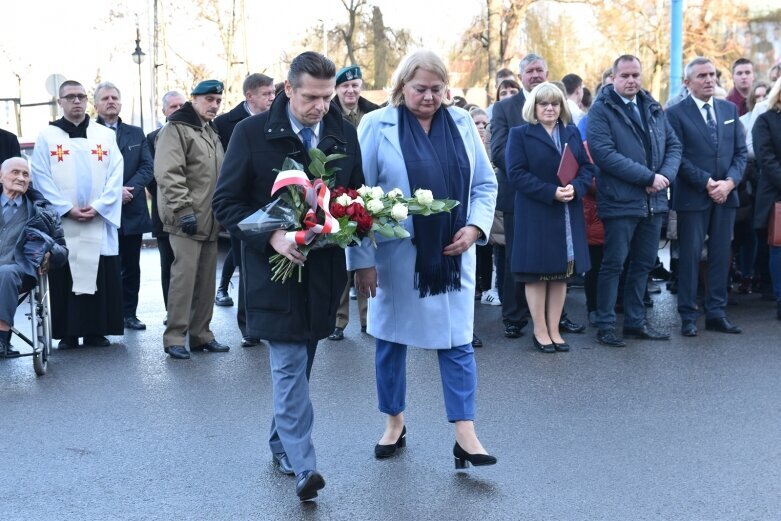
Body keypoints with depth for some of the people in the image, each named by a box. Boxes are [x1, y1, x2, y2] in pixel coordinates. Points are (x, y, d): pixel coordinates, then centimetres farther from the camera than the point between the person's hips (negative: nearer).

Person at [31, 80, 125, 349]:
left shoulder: (106, 135, 9)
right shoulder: (47, 137, 5)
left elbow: (115, 176, 3)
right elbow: (41, 179, -1)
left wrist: (98, 207, -10)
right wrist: (67, 209, -11)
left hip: (99, 222, 1)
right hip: (61, 223, -1)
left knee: (102, 279, 2)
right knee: (64, 280, 1)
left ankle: (97, 331, 10)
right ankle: (68, 333, 8)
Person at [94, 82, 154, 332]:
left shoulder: (136, 133, 13)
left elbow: (147, 167, 4)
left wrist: (129, 189, -12)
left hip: (132, 210, 4)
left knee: (131, 266, 8)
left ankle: (129, 313, 16)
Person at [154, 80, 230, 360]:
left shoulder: (212, 133, 21)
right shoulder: (176, 129, -7)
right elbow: (168, 174, -16)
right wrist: (183, 209, -20)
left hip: (210, 220, 8)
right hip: (187, 220, -8)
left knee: (207, 278, 9)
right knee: (184, 274, -10)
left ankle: (201, 334, 17)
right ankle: (174, 337, -3)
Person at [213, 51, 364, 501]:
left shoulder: (345, 133, 4)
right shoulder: (253, 132, -7)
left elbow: (357, 194, 15)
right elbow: (227, 202, -5)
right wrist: (271, 236, -20)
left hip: (324, 269, 4)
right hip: (276, 265, -4)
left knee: (298, 364, 15)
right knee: (290, 364, -8)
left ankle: (281, 443, 31)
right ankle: (303, 465, -8)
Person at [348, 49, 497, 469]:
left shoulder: (461, 124, 5)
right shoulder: (377, 126, -6)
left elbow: (485, 184, 10)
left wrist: (474, 227, -7)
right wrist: (362, 260, -9)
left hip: (452, 256, 2)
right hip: (396, 257, -2)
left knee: (457, 343, 2)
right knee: (391, 340, 10)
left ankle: (465, 435, 6)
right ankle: (394, 423, 28)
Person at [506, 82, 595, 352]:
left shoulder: (572, 133, 14)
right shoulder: (519, 134, -1)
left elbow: (587, 167, 8)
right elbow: (516, 173, -11)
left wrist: (575, 188, -14)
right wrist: (551, 192, -20)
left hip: (569, 215, 5)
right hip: (535, 214, -4)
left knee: (561, 273, 7)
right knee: (537, 274, 1)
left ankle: (554, 330, 16)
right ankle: (540, 331, 10)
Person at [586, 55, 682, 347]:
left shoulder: (654, 108, 13)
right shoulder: (601, 109, -7)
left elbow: (674, 145, 13)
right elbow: (604, 153, -18)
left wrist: (665, 175, -9)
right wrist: (649, 177, -18)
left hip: (654, 201, 6)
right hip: (620, 201, -6)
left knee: (644, 264, 13)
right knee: (613, 265, 1)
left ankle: (635, 321, 24)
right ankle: (605, 325, 11)